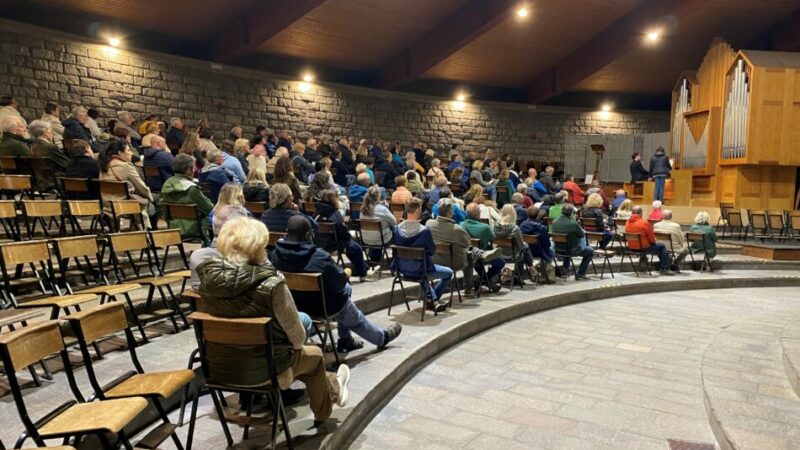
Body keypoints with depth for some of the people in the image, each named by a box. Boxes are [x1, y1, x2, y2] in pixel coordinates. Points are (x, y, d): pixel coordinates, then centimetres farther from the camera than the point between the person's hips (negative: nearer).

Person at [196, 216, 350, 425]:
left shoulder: (209, 277, -11)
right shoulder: (270, 284, -27)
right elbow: (297, 337, -17)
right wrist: (296, 344, 8)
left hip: (220, 365, 6)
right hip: (264, 369, -5)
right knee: (314, 355, 25)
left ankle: (331, 387, 51)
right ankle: (321, 414, 50)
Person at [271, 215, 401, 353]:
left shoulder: (275, 254, -15)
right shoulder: (319, 256, -32)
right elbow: (339, 282, -21)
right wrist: (346, 275, 3)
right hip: (323, 306, -6)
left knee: (347, 289, 29)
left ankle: (346, 340, 37)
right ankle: (382, 337, 50)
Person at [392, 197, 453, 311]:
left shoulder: (397, 228, -8)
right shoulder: (424, 231, -23)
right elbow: (432, 251, -10)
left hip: (403, 269, 6)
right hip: (419, 270, -6)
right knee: (449, 273, 17)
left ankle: (431, 297, 37)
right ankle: (433, 299, 27)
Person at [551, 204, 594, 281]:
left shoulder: (554, 222, -11)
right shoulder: (573, 224, -26)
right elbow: (582, 235, -9)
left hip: (558, 250, 6)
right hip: (571, 250, -6)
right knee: (590, 251, 17)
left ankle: (565, 269, 44)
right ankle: (580, 274, 16)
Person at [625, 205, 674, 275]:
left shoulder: (628, 222, -1)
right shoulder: (644, 222, -20)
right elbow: (651, 236, -11)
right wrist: (653, 242, 14)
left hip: (631, 247, 7)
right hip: (643, 248, -7)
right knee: (662, 247, 13)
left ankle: (643, 259, 49)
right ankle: (664, 269, 15)